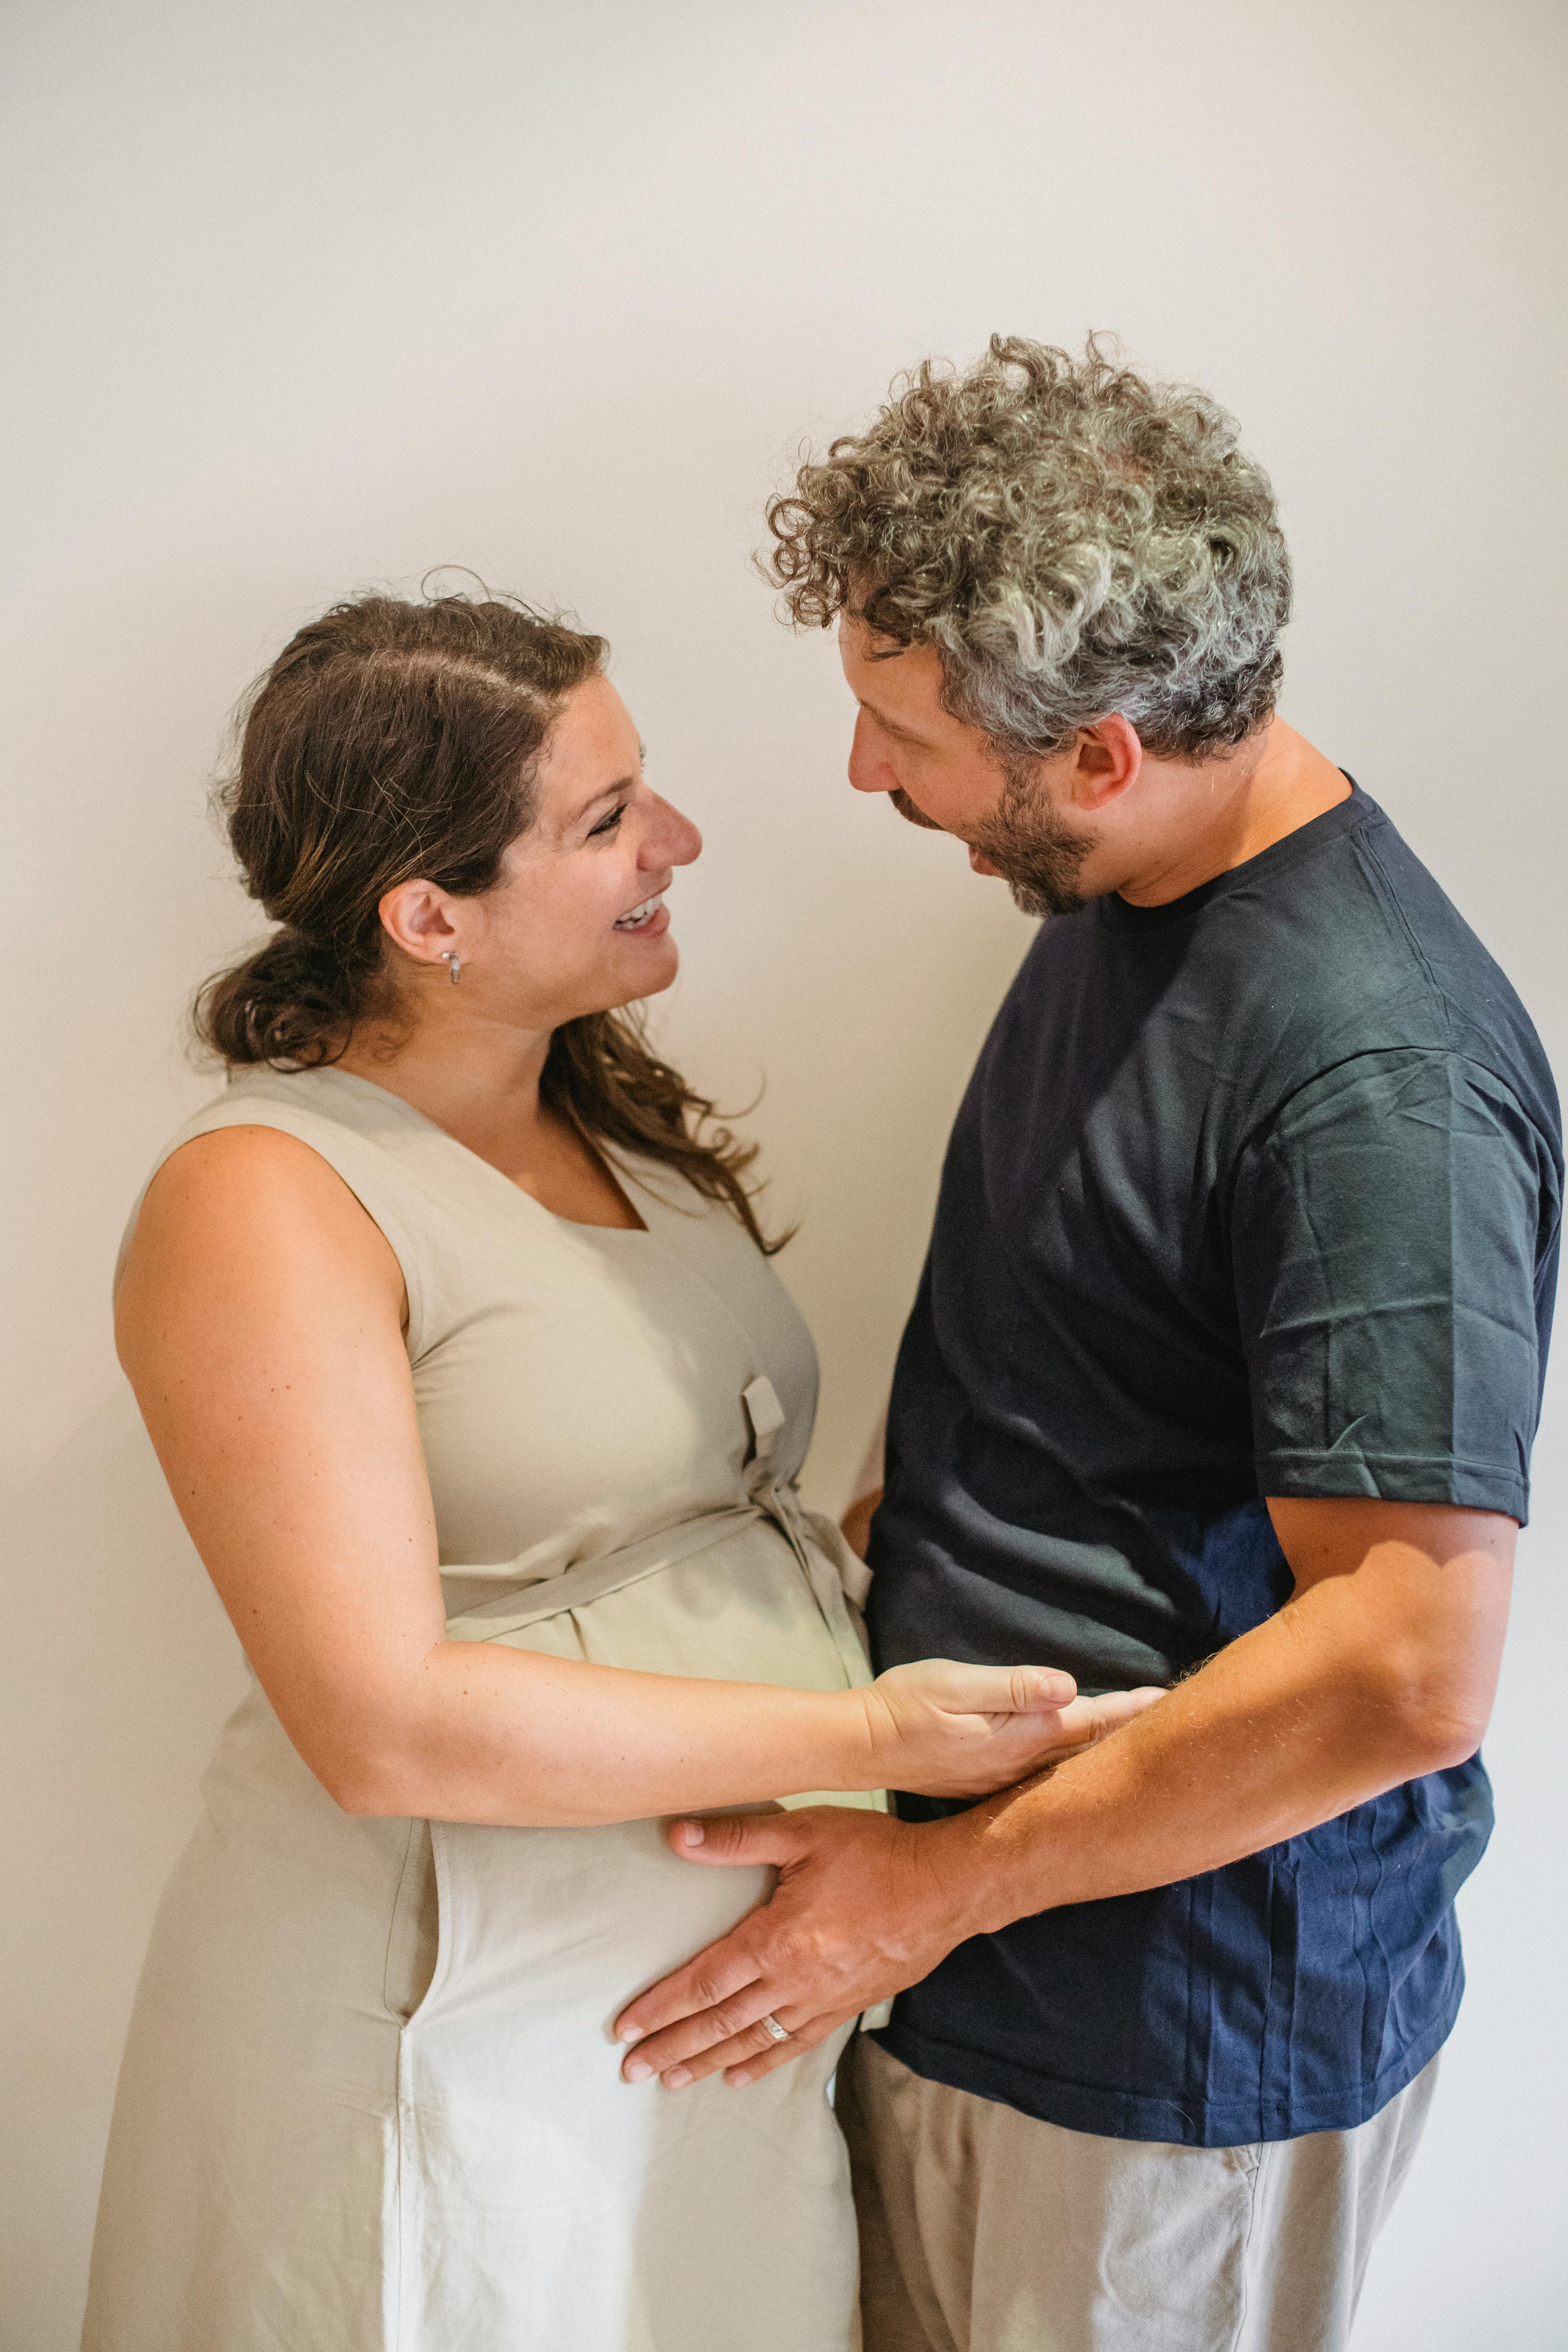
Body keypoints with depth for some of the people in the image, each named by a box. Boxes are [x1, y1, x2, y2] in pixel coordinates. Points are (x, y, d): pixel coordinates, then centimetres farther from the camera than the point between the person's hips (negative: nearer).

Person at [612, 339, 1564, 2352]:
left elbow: (1406, 1672, -28)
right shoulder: (1113, 901, 3)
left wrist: (947, 1884, -20)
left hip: (1187, 2045, -8)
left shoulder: (1376, 1073, -27)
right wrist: (865, 1555, 11)